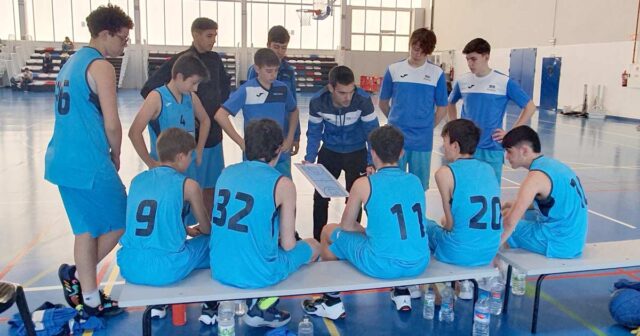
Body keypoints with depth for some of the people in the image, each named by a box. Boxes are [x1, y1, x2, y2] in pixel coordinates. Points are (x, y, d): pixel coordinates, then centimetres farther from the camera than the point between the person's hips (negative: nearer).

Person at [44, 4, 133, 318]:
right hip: (89, 164, -9)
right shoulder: (101, 66, -12)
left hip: (63, 160, 9)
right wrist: (116, 156, 2)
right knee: (119, 224, 8)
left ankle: (90, 298, 22)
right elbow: (112, 123, -15)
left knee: (87, 228, 15)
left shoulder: (73, 61, 17)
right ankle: (75, 274, 17)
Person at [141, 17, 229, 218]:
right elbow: (148, 90, -11)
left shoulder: (215, 59, 6)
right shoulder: (179, 61, -12)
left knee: (210, 185, 14)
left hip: (214, 133, 6)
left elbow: (225, 83, 26)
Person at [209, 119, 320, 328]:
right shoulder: (282, 184, -13)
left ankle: (255, 303, 19)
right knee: (313, 246, 22)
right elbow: (288, 244, -7)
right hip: (258, 274, -6)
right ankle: (262, 307, 13)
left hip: (220, 270, 6)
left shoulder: (227, 173, 3)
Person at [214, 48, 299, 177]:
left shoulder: (283, 89, 1)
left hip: (281, 155, 4)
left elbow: (294, 111, 20)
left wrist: (290, 138, 8)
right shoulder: (246, 90, -11)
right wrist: (241, 142, -14)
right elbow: (220, 116, -14)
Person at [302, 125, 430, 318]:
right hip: (419, 264, 5)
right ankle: (402, 294, 39)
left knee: (329, 232, 19)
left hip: (381, 266, -5)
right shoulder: (415, 181, 7)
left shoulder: (364, 184, -8)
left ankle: (332, 304, 27)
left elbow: (347, 226, 4)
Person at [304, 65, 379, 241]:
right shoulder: (317, 102, -24)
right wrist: (309, 159, -21)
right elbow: (314, 133, -10)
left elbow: (372, 132, -18)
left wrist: (371, 163, -26)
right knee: (320, 196, 7)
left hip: (356, 152, -1)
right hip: (329, 151, 2)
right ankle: (317, 239, 24)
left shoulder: (363, 99, -28)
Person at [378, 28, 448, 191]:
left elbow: (442, 107, 7)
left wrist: (427, 127, 4)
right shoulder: (394, 70, 1)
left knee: (419, 187, 8)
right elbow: (383, 103, 11)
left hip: (422, 141, 0)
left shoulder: (437, 73, 0)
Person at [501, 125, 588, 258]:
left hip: (558, 243, -9)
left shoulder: (536, 176, -20)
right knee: (508, 213, 22)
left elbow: (510, 222, -24)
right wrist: (516, 205, 16)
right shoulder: (552, 164, 6)